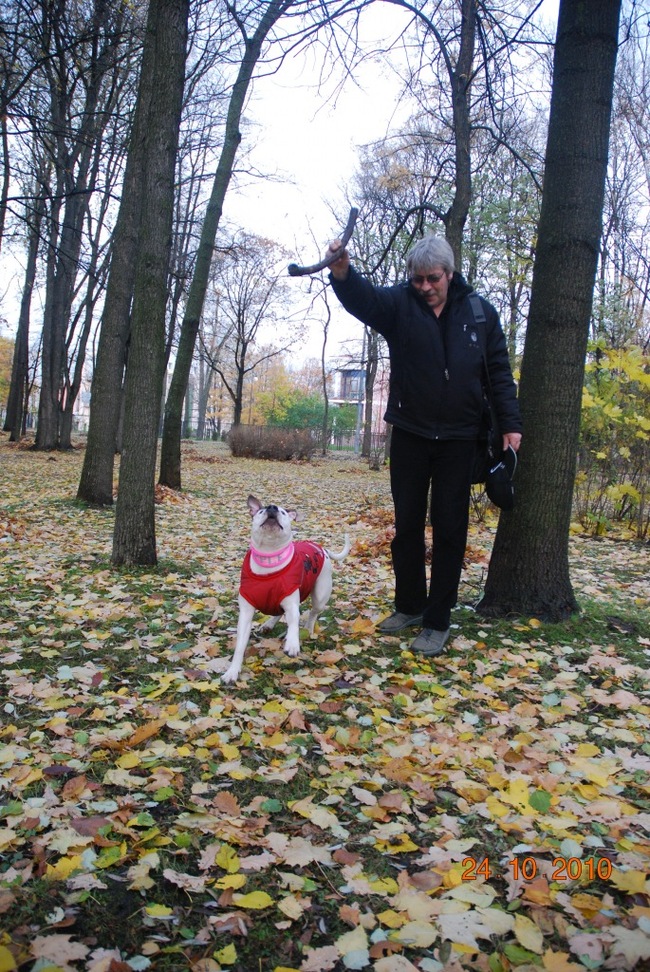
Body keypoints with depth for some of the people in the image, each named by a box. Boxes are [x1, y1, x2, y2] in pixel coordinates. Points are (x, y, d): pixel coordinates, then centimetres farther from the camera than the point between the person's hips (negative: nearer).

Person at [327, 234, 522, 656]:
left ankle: (438, 621, 13)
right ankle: (409, 606, 26)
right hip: (410, 435, 1)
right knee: (407, 525, 10)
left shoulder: (481, 313, -1)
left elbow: (500, 371, 4)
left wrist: (510, 423, -4)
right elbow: (362, 297, -25)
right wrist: (343, 272, -47)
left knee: (450, 530, 3)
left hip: (459, 439, 0)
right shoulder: (399, 303, -4)